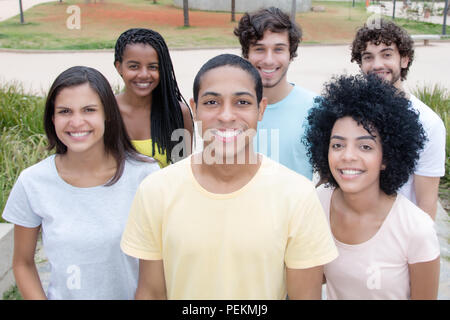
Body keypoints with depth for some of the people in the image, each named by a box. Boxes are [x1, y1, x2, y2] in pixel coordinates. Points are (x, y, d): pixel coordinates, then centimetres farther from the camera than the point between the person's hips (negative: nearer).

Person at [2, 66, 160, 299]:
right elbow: (23, 263, -1)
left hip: (132, 294, 0)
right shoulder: (32, 183, -13)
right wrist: (38, 297, -14)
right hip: (64, 295, 1)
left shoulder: (145, 174, -17)